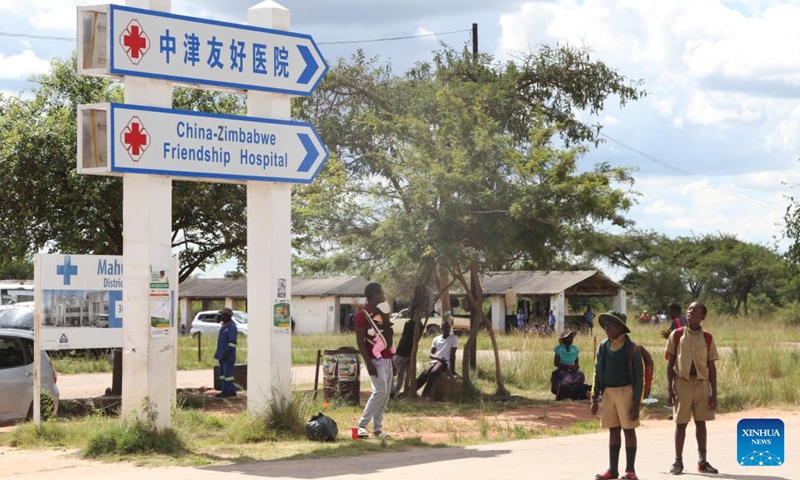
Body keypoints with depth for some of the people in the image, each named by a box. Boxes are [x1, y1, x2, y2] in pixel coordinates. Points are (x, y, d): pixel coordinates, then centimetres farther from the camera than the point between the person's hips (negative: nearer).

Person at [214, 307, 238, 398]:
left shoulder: (232, 326, -14)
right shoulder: (223, 325, 16)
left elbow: (232, 342, -20)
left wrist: (227, 353, -24)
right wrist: (218, 353, 21)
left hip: (227, 355, -10)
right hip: (222, 355, 10)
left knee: (227, 373, -9)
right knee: (222, 373, 11)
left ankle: (230, 391, -5)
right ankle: (224, 390, 15)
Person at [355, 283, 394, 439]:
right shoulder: (363, 314, -12)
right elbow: (360, 340, -16)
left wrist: (390, 355, 15)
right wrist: (368, 362, -21)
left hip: (386, 358, 9)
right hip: (375, 359, -9)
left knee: (386, 393, 7)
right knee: (380, 391, -15)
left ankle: (377, 427, 11)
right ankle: (361, 425, -8)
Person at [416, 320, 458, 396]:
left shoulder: (454, 338, 1)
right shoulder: (436, 339, 15)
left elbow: (452, 355, -6)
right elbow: (430, 354, 10)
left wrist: (452, 370, -12)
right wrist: (437, 357, -13)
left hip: (445, 362, -4)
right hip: (435, 361, 4)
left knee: (433, 373, -35)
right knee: (424, 374, -26)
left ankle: (423, 396, -39)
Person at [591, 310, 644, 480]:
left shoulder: (632, 348, -7)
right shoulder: (603, 347, 6)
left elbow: (639, 377, -6)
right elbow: (597, 373, 12)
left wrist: (636, 402, -11)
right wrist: (594, 398, 8)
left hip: (626, 392, -4)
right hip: (608, 392, 5)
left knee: (629, 430, 1)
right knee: (613, 430, 10)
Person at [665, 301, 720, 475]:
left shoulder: (707, 338, 4)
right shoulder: (676, 335, 1)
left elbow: (712, 367, 5)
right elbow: (670, 363, 1)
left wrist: (714, 393, 1)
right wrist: (669, 389, -5)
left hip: (702, 383, 1)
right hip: (682, 382, -1)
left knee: (701, 422, 6)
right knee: (681, 423, 1)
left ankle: (702, 461, 14)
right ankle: (678, 462, 9)